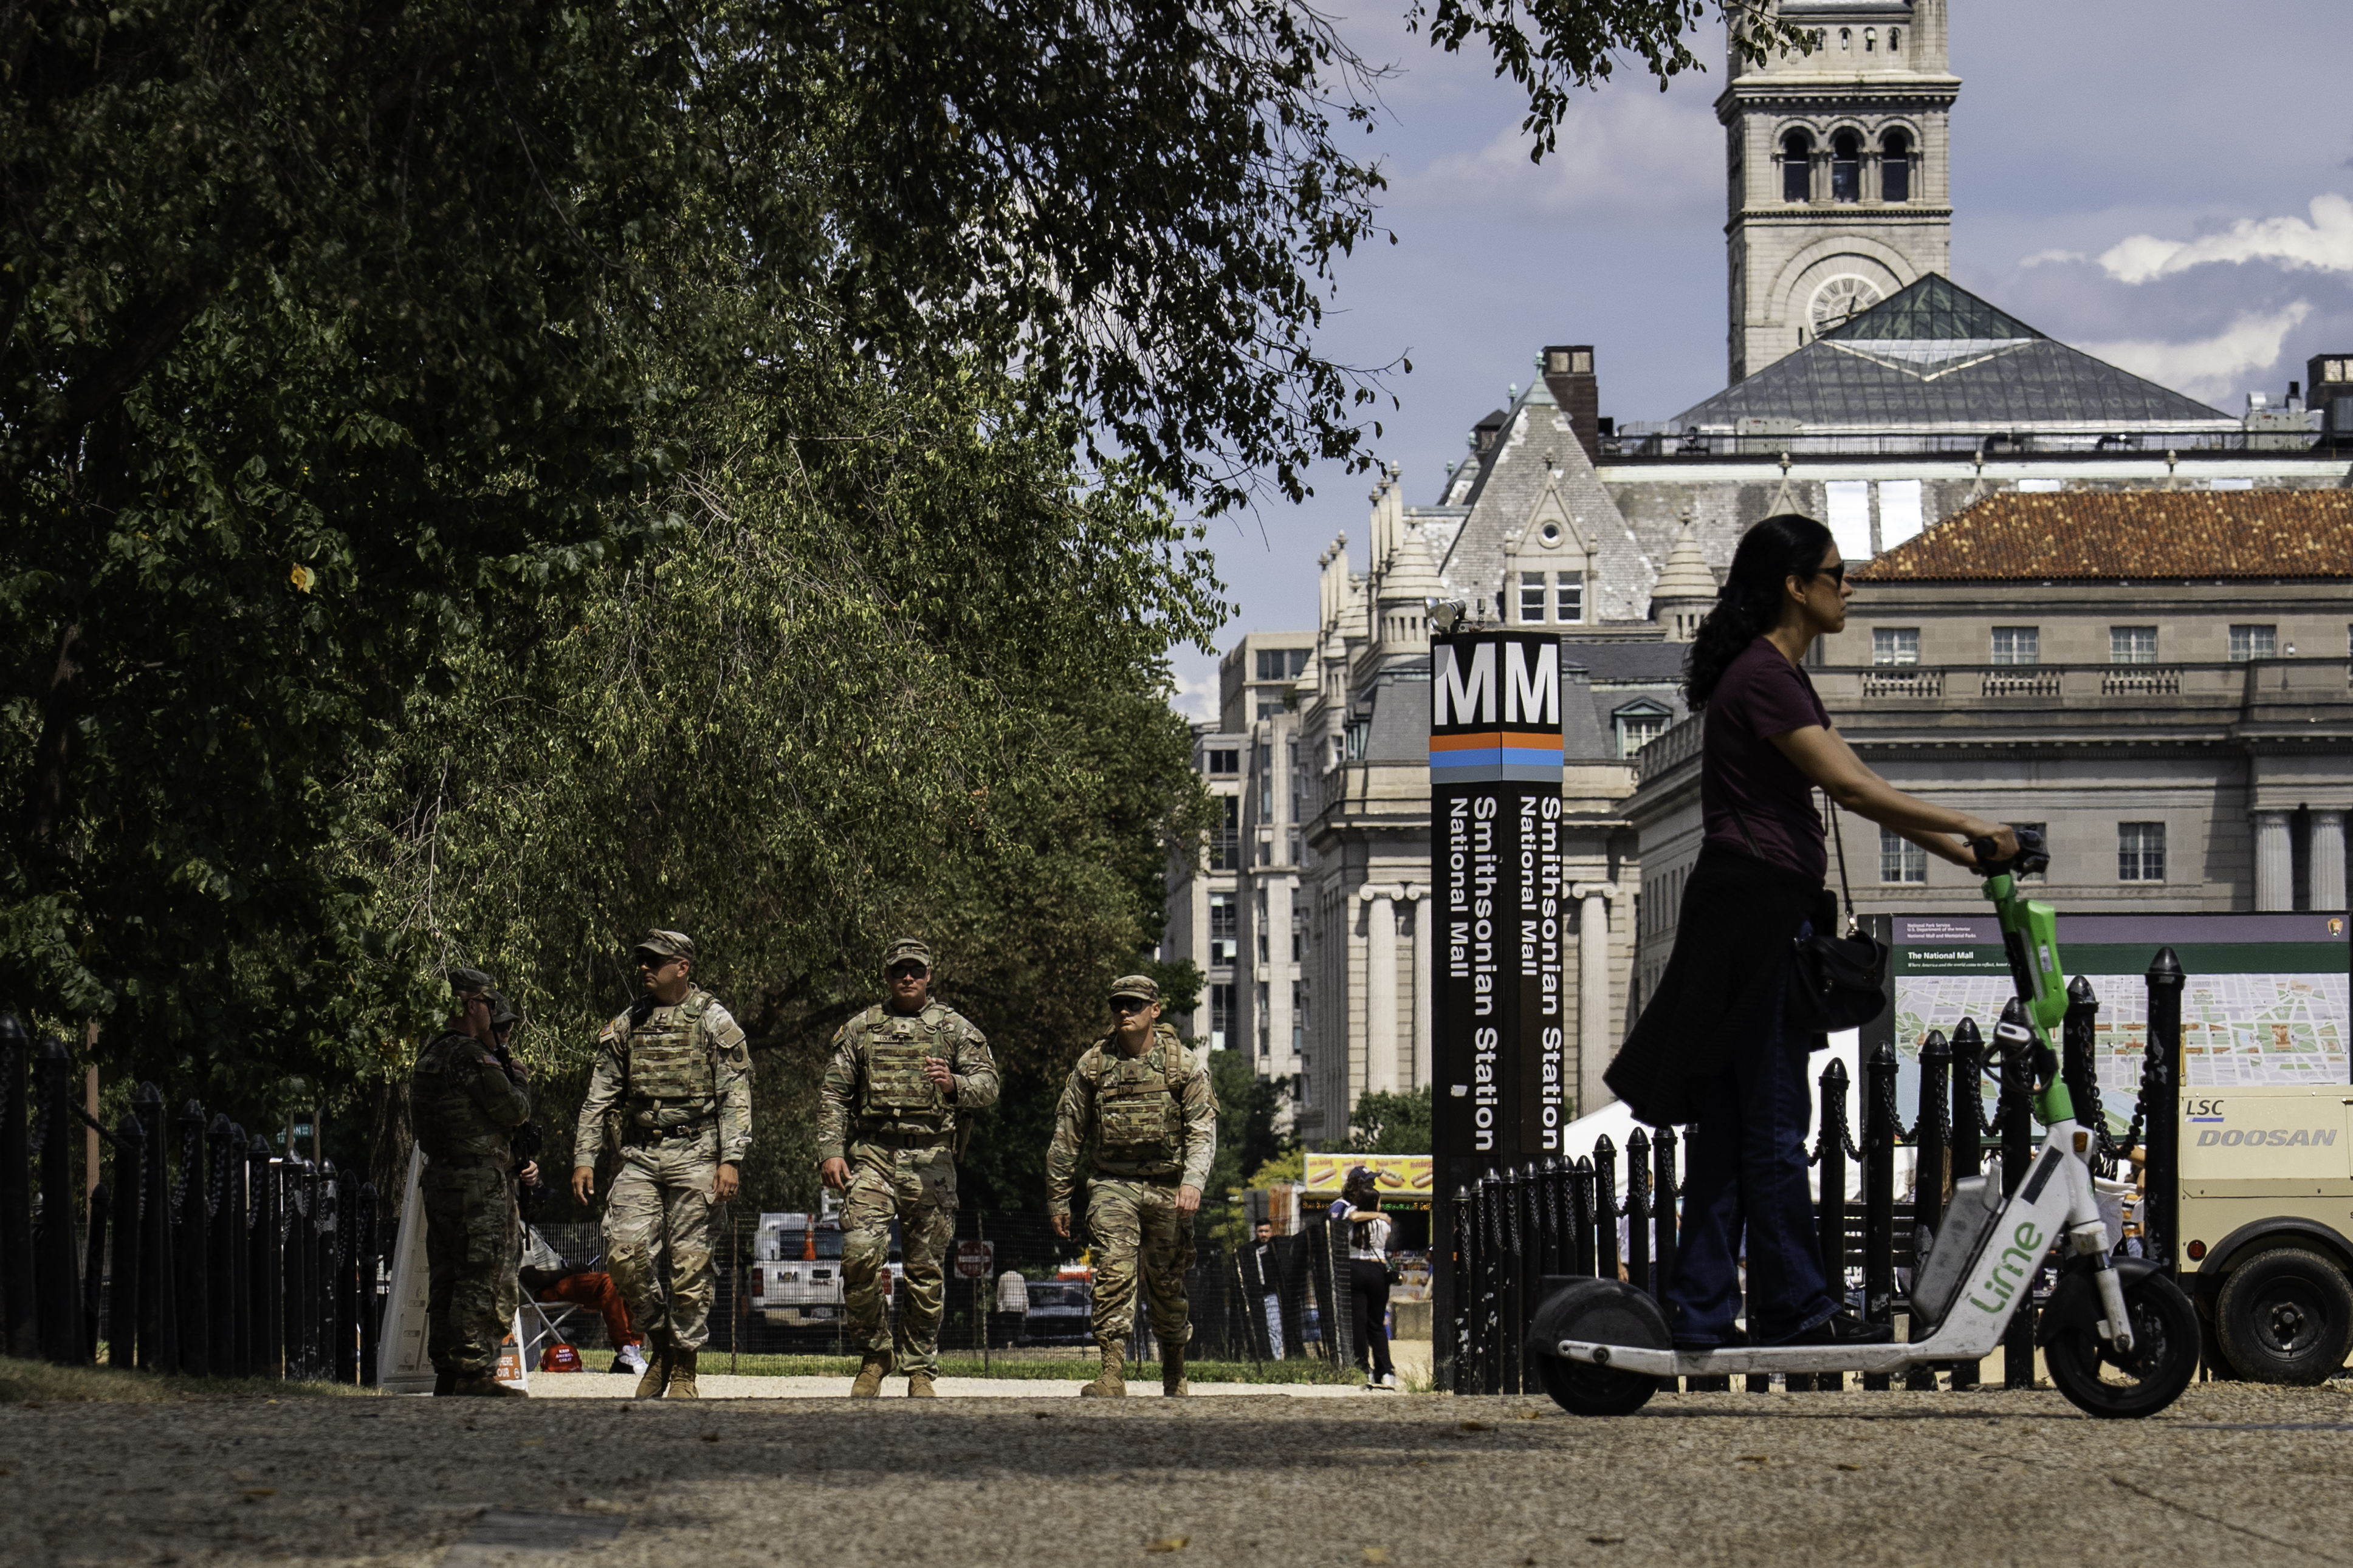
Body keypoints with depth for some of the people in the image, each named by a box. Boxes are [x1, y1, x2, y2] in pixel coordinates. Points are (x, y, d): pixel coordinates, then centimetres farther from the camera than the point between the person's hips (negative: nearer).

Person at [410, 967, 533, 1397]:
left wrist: (503, 1076, 18)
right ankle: (474, 1373, -10)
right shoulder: (470, 1056, -15)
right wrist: (520, 1080, 9)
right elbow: (513, 1111, -11)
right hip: (480, 1184, -10)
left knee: (447, 1281, 12)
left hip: (438, 1180, 10)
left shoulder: (429, 1056, 15)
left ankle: (447, 1372, 14)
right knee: (486, 1283, -7)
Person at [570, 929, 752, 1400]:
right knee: (624, 1250, -11)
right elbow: (598, 1097, 16)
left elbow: (736, 1096, -3)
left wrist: (731, 1159, -13)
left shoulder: (713, 1021, 2)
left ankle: (684, 1369, 4)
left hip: (693, 1153, -4)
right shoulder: (627, 1025, 14)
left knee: (689, 1263, -5)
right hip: (639, 1155, 4)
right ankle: (659, 1345, 8)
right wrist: (584, 1158, 7)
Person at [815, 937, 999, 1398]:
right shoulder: (860, 1029, 13)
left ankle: (921, 1370, 12)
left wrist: (954, 1085, -21)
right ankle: (874, 1356, 0)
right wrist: (830, 1151, -1)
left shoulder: (955, 1028, 10)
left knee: (926, 1269, 2)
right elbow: (833, 1094, 12)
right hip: (872, 1155, 0)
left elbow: (988, 1085, 1)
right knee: (860, 1252, -17)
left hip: (931, 1160, 0)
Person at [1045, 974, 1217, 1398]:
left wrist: (1193, 1180, -21)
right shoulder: (1093, 1064, 4)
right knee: (1114, 1272, -18)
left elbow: (1202, 1130, -4)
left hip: (1167, 1188, 0)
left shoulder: (1184, 1064, 2)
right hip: (1113, 1184, 0)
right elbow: (1066, 1136, 9)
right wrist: (1058, 1199, 9)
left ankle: (1175, 1374, 31)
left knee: (1168, 1284, 10)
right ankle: (1112, 1375, -24)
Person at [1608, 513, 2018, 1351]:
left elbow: (1857, 786, 18)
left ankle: (1701, 1311, 9)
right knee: (1771, 1123, -5)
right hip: (1752, 905, -10)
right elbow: (1851, 787, -20)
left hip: (1765, 913, 10)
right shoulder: (1761, 677, -13)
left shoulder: (1782, 677, 19)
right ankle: (1794, 1306, -1)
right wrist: (1967, 825, -17)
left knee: (1731, 1124, 8)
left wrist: (1955, 850, 11)